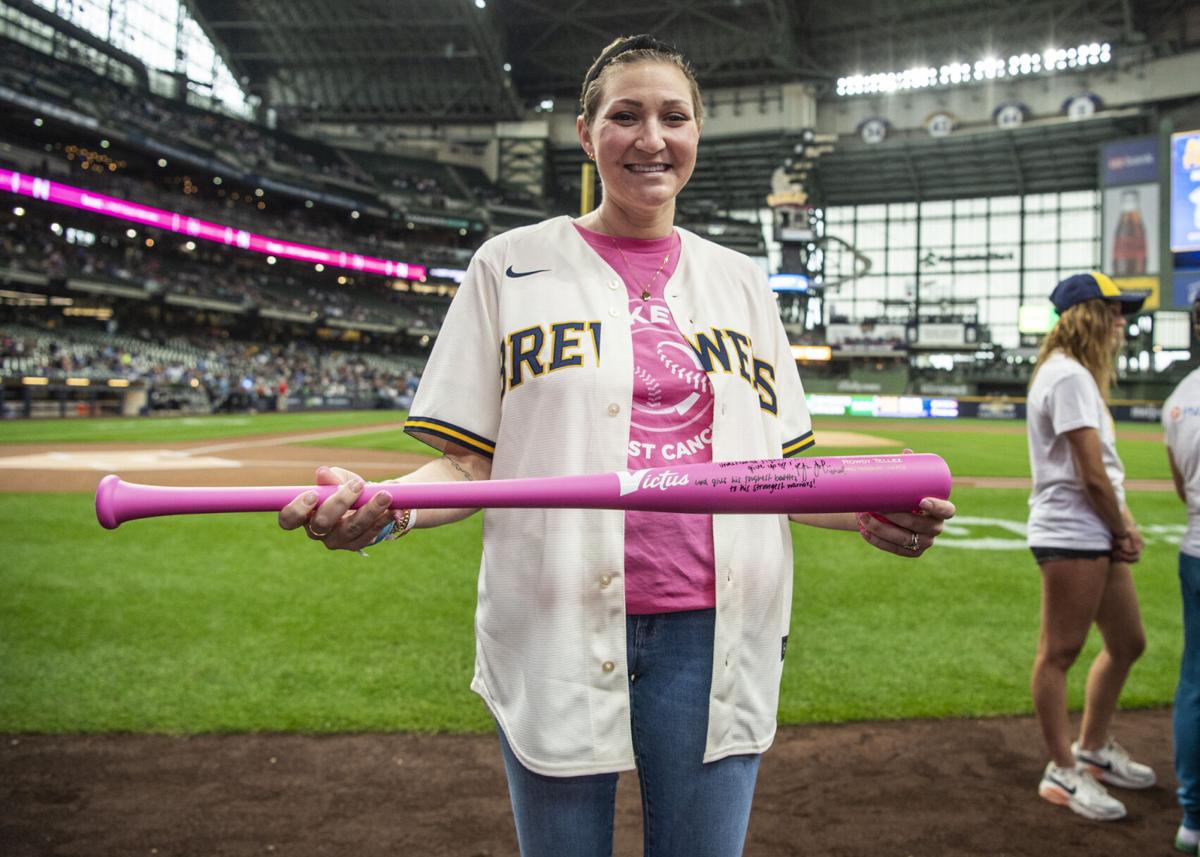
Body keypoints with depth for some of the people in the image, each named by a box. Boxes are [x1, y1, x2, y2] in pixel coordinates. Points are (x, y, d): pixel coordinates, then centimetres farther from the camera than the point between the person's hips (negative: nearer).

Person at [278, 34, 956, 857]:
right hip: (556, 632, -2)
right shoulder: (512, 264, 4)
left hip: (712, 633, 2)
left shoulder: (739, 280, 12)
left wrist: (866, 511, -7)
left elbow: (772, 466, 12)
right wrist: (383, 505, -19)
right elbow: (470, 462, 2)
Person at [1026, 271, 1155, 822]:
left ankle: (1093, 750, 34)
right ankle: (1064, 772, 11)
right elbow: (1091, 474, -18)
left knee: (1127, 642, 19)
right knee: (1060, 651, 0)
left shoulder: (1079, 374, 18)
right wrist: (1123, 530, -4)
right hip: (1070, 536, -11)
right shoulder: (1068, 376, -15)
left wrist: (1124, 525, 3)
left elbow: (1106, 466, 15)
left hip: (1096, 536, 11)